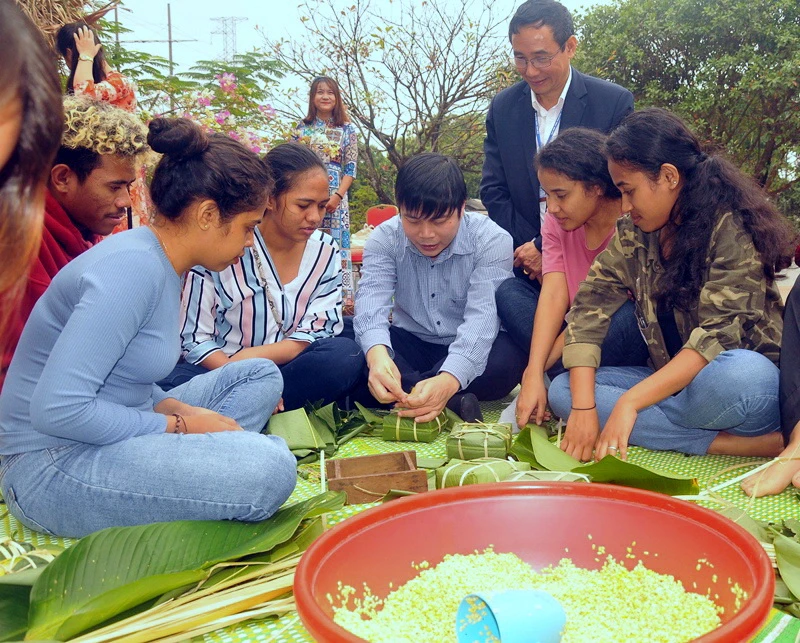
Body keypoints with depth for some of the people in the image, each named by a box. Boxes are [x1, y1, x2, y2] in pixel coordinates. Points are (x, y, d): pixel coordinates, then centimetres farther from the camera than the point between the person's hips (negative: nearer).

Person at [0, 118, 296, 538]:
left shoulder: (161, 263, 9)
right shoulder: (132, 267, -21)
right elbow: (57, 408, -26)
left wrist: (177, 409, -3)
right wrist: (177, 425, -16)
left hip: (108, 438, 10)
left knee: (260, 375, 13)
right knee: (268, 468, -29)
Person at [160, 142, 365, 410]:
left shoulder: (325, 253, 2)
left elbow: (314, 334, -3)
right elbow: (195, 338, -9)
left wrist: (249, 358, -19)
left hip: (287, 371, 4)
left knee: (345, 354, -28)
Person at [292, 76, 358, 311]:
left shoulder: (347, 129, 6)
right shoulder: (302, 128, 8)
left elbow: (351, 168, 1)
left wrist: (337, 196, -11)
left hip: (335, 197, -1)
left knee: (337, 243, -2)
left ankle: (343, 296, 2)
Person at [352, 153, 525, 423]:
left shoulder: (491, 240, -19)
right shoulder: (384, 239, -11)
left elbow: (482, 316, -31)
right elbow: (372, 301, -28)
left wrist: (449, 379, -51)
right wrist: (377, 354, -53)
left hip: (471, 350, -2)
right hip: (411, 343, 2)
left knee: (508, 358, -36)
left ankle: (400, 394, -24)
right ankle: (452, 403, -34)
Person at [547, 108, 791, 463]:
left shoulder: (733, 230, -14)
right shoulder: (632, 235, 4)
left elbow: (718, 334, -23)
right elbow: (588, 313, -4)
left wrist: (629, 402, -30)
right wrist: (583, 408, -18)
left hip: (750, 380, -7)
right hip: (670, 381, 7)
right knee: (562, 390, -14)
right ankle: (729, 442, -22)